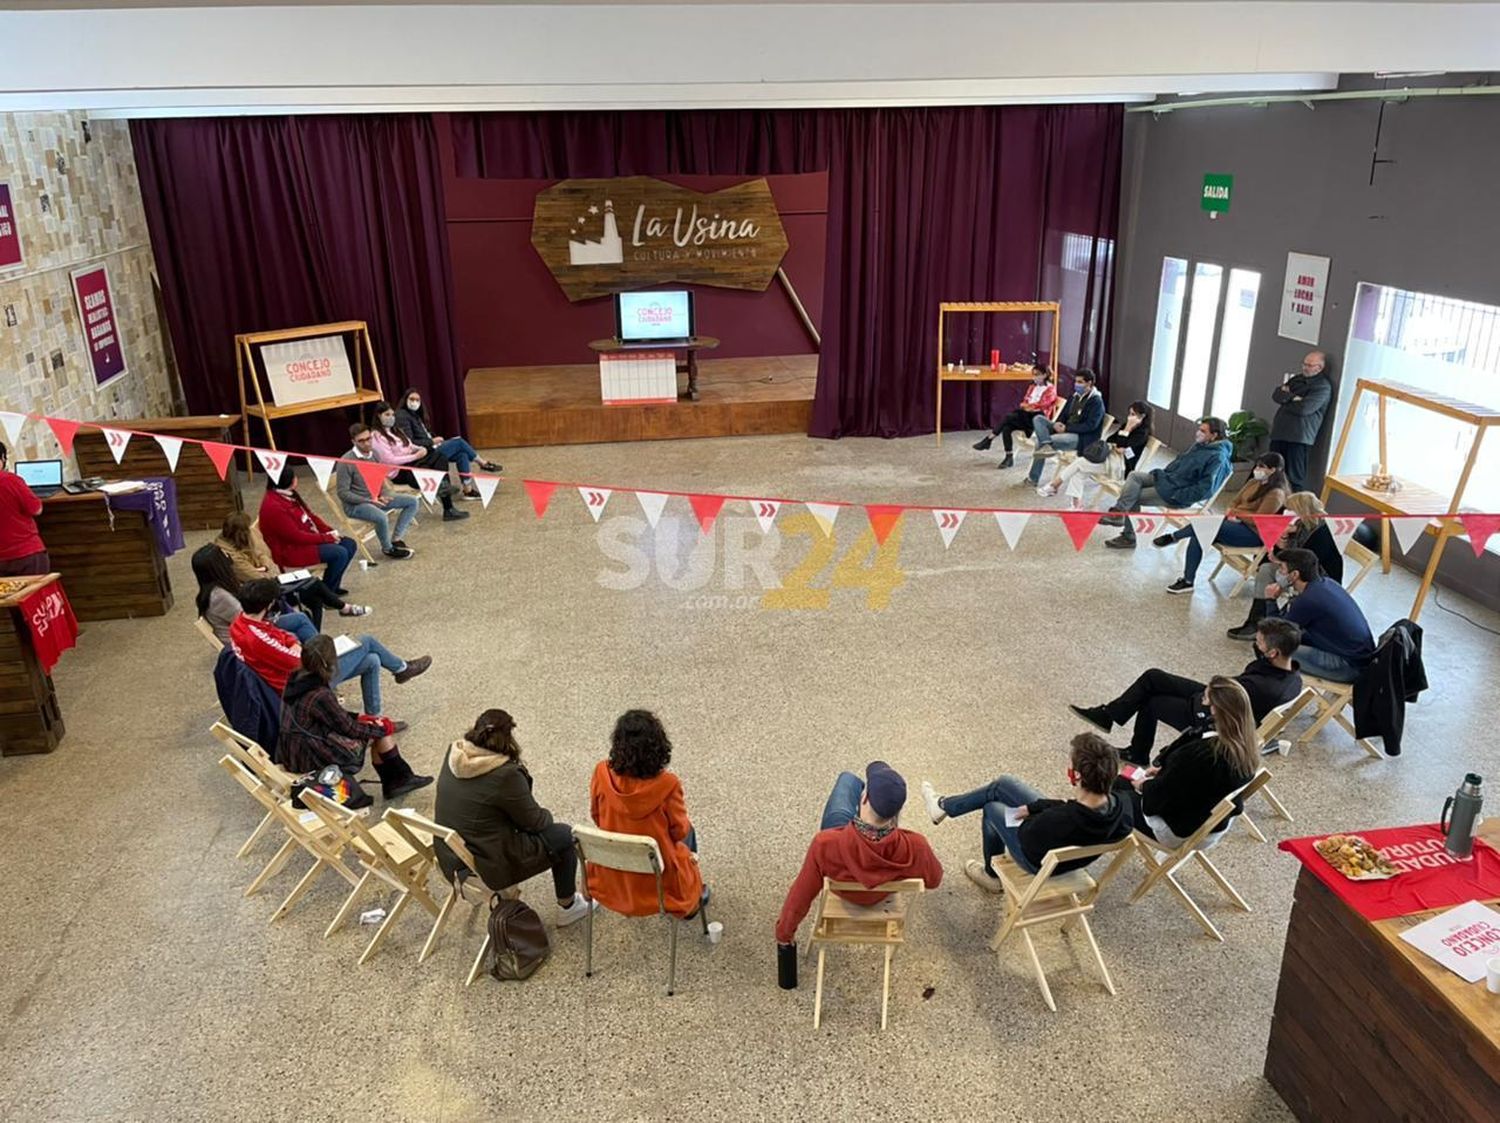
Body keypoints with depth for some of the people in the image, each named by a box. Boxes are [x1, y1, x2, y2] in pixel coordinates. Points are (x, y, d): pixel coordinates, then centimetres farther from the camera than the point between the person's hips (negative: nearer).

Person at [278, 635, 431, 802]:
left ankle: (391, 782, 21)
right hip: (313, 760, -8)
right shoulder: (320, 696, -28)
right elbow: (348, 728, -14)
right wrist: (379, 728, 1)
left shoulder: (296, 680, -2)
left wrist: (358, 716, 9)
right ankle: (401, 778, 19)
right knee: (383, 727, 1)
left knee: (377, 728, 12)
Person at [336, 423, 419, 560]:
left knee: (412, 501, -1)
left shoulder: (373, 453, 2)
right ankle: (388, 549, -7)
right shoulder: (346, 462, -19)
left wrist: (384, 495, -8)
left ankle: (396, 539, -2)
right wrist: (369, 501, -24)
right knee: (382, 518, -36)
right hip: (355, 505, -8)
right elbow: (342, 493, -17)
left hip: (376, 497, 8)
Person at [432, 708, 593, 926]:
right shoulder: (505, 775, -27)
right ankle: (567, 907, 27)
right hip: (486, 870, -8)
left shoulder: (453, 755, -6)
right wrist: (546, 815, 9)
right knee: (564, 835, 11)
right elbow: (535, 822, -11)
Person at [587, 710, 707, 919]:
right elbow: (679, 831, -13)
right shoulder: (667, 785, -29)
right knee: (688, 831, 28)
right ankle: (690, 903, 45)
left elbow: (597, 817, -2)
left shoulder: (602, 773, -20)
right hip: (658, 878, -3)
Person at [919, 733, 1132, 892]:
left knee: (992, 808, 23)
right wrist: (1035, 807, -9)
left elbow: (1026, 836, -22)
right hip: (1073, 848, 6)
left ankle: (993, 875, 49)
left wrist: (1032, 812, -3)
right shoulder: (1121, 804, -27)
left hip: (1043, 861, -6)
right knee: (1003, 784, 15)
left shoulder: (1057, 821, -44)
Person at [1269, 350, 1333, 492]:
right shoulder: (1297, 379, 18)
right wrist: (1291, 397, -10)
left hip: (1300, 437, -7)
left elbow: (1303, 408, -17)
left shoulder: (1323, 387, -6)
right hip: (1280, 432, 7)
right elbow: (1276, 395, 9)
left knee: (1295, 476, -6)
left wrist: (1285, 398, -1)